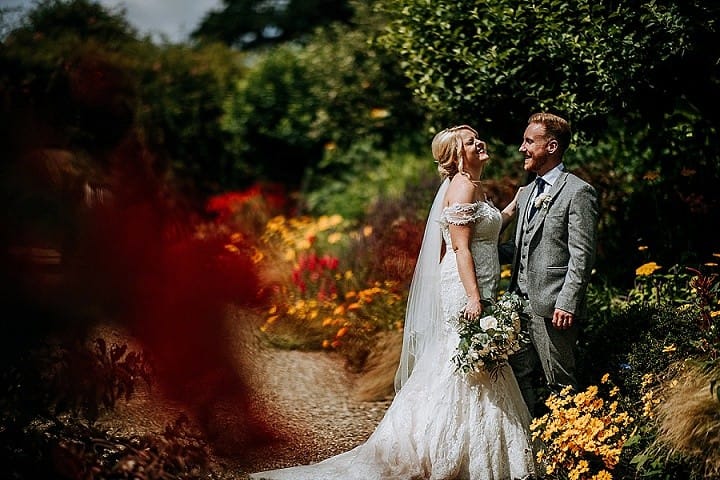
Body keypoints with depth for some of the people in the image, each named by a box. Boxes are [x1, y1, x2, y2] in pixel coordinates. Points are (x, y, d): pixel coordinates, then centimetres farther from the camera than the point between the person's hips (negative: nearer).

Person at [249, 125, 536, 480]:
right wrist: (474, 298, -25)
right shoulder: (462, 188, -14)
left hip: (476, 289, 10)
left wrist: (516, 204, 19)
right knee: (469, 368, -6)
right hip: (464, 291, -10)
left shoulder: (475, 188, 16)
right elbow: (461, 247, -20)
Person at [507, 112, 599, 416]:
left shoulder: (578, 192, -9)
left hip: (552, 307, -8)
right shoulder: (527, 193, 18)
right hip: (522, 305, 8)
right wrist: (512, 294, 15)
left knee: (560, 383, 0)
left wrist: (566, 304, -19)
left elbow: (582, 256, -14)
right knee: (517, 375, 11)